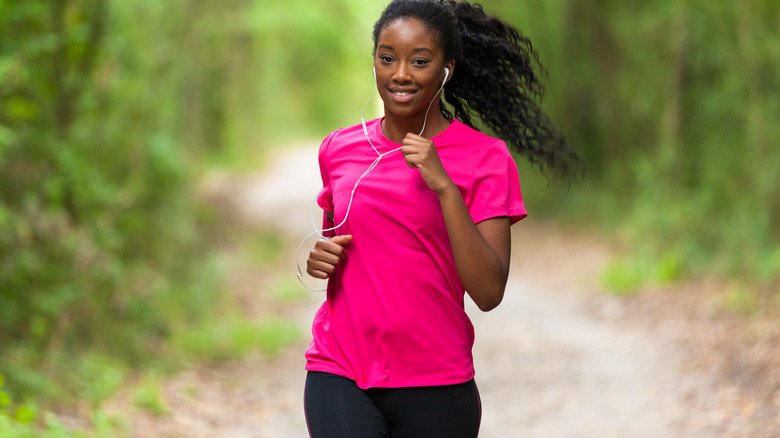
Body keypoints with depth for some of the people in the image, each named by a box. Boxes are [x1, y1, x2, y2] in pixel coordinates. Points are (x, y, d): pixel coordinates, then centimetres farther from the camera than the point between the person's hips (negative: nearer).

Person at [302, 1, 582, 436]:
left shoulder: (485, 158, -3)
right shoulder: (339, 149, 8)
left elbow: (489, 293, -11)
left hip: (433, 386, -2)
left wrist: (444, 186, -18)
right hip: (339, 374, 2)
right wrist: (321, 259, 2)